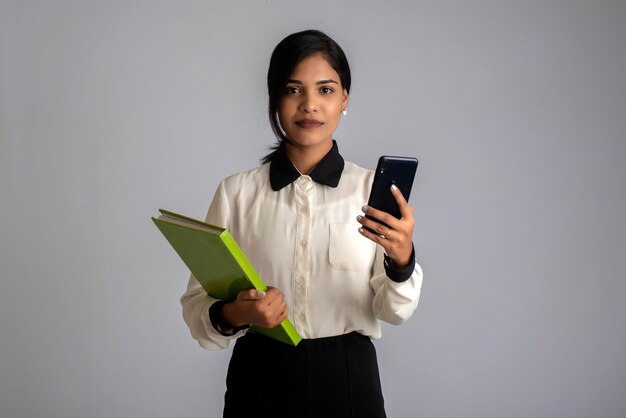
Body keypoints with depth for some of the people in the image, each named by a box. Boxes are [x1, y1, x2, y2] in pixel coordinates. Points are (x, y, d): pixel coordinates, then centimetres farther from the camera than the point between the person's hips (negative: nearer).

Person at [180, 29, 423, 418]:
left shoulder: (374, 189, -5)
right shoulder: (236, 191, -5)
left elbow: (393, 311, -5)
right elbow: (197, 305, -3)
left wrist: (402, 260, -24)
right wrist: (232, 315, -23)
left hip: (348, 379, 0)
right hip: (261, 378, 0)